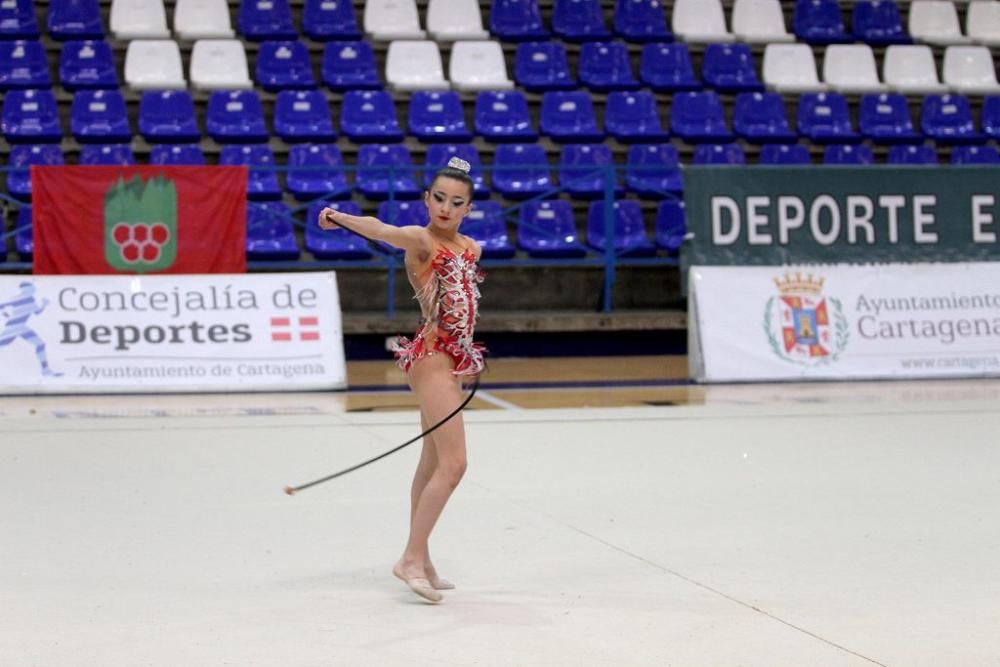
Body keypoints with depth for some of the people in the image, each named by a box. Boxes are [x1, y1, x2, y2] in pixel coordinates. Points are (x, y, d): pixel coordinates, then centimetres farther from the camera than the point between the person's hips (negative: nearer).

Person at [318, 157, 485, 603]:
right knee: (453, 464, -14)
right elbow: (380, 230, -31)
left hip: (452, 357, 9)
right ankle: (412, 558, -8)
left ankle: (419, 560, 24)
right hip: (430, 355, -9)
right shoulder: (420, 240, -11)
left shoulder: (470, 249, 11)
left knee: (433, 464, 15)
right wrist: (339, 218, -50)